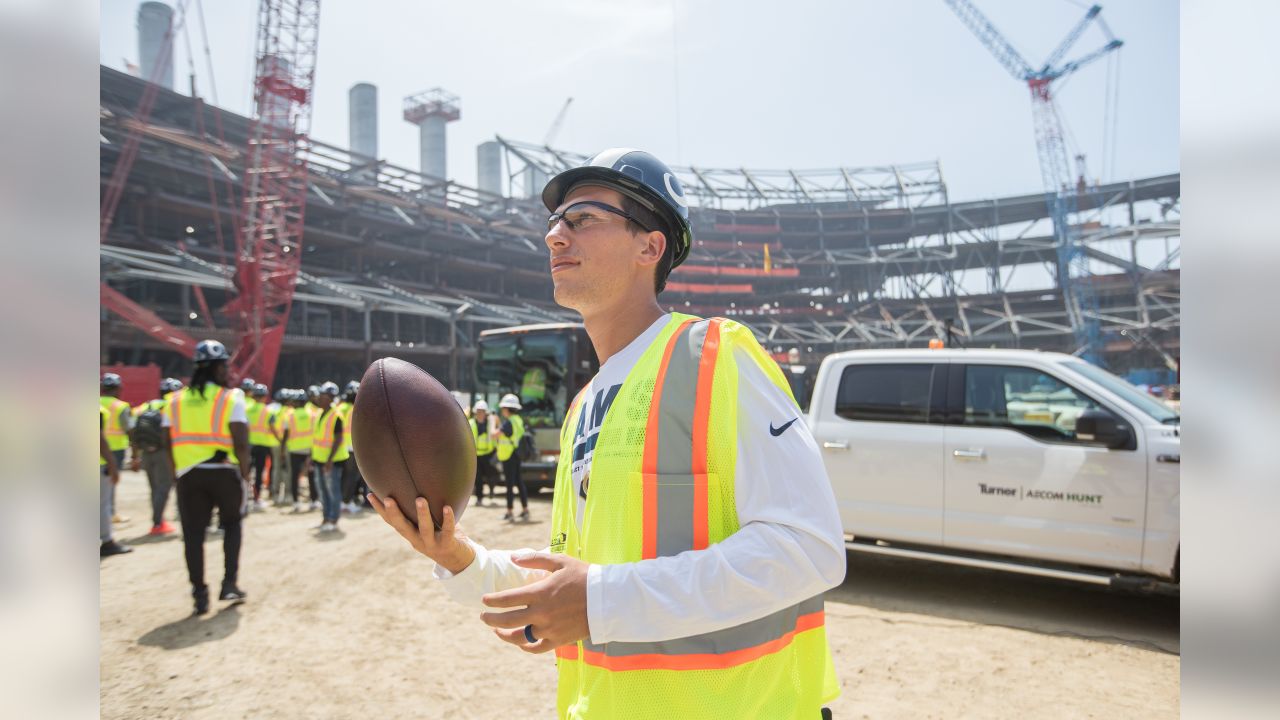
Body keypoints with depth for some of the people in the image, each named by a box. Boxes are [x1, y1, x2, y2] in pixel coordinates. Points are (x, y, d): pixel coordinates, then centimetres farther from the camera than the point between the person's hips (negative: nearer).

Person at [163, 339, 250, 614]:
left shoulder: (175, 401, 8)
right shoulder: (231, 398, -5)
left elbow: (171, 444, 7)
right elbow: (241, 443, -10)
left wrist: (179, 474, 14)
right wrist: (245, 476, -3)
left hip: (188, 475, 3)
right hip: (224, 471, -2)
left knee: (193, 533, 8)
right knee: (232, 524, 18)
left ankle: (200, 594, 11)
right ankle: (229, 583, 12)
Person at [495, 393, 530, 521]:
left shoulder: (508, 422, -17)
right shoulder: (518, 420, 11)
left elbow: (495, 434, -24)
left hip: (508, 457, -9)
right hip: (517, 456, 9)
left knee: (510, 484, -3)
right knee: (519, 482, 13)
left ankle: (509, 512, 2)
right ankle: (525, 509, 16)